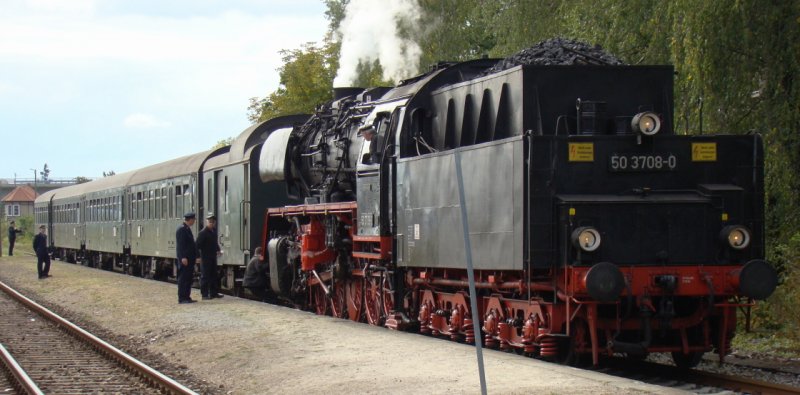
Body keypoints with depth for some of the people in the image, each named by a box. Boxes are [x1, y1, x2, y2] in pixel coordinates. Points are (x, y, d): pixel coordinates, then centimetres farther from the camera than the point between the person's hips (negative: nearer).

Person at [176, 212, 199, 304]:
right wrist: (183, 258, -24)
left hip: (189, 259, 10)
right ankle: (182, 298, -6)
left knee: (189, 279, 11)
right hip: (184, 259, -10)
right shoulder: (181, 229, -13)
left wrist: (195, 257, 21)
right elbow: (180, 245, -19)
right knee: (183, 279, -7)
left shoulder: (187, 229, 17)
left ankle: (187, 297, 15)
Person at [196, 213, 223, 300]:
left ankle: (214, 292, 22)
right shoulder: (203, 233, -15)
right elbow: (198, 245, -17)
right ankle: (204, 294, 0)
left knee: (214, 275, 14)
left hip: (213, 257, 8)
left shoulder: (214, 231, 10)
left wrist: (217, 250, 12)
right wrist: (198, 256, -21)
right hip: (205, 257, -8)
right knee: (205, 276, -3)